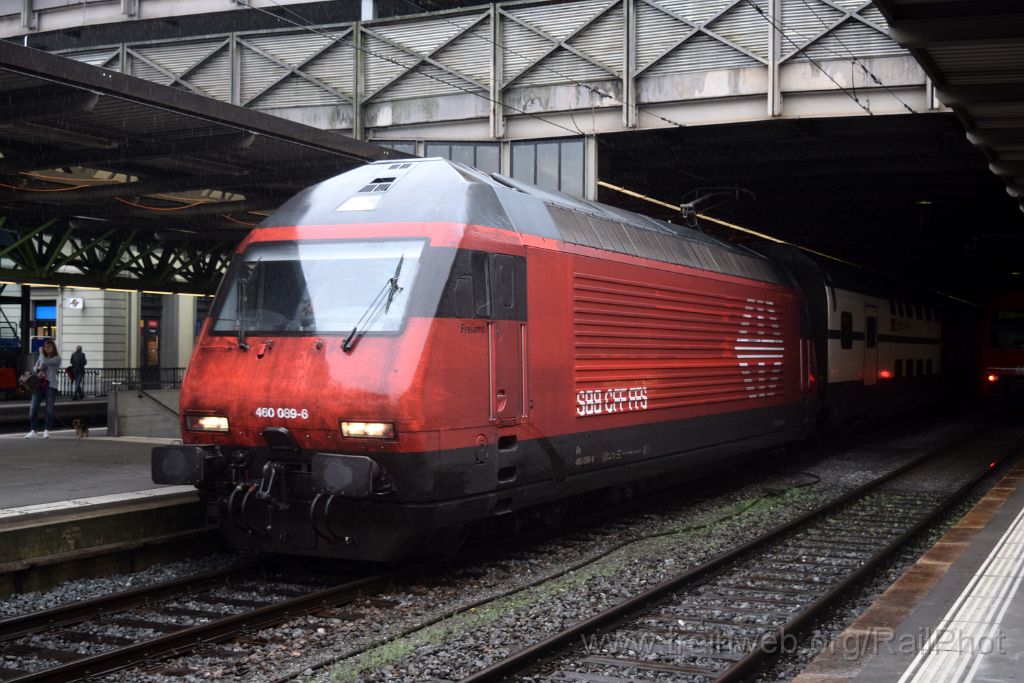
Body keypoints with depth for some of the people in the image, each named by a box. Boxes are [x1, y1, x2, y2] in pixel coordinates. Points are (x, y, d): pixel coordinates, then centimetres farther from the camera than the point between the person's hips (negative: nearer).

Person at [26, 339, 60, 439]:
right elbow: (34, 368, 17)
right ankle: (32, 431, -2)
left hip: (50, 386, -5)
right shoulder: (41, 357, 18)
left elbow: (44, 362, -15)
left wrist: (41, 353, 0)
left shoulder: (57, 358, -1)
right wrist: (38, 368, -5)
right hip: (39, 385, 5)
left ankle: (46, 431, 5)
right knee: (33, 408, -3)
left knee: (49, 409, -2)